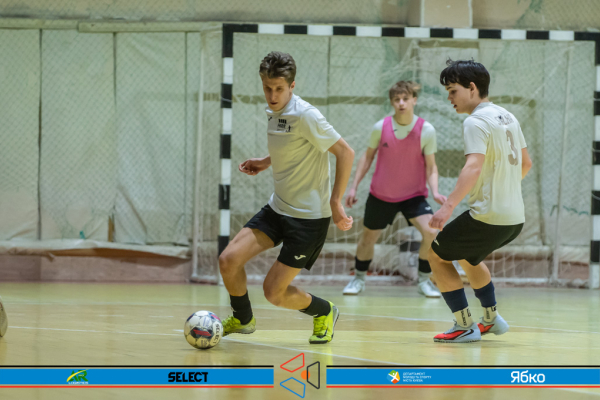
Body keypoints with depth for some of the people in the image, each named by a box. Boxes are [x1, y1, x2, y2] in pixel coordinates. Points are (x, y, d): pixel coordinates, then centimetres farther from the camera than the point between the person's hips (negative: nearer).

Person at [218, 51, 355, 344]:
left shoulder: (305, 116, -20)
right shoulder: (273, 113, 5)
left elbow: (345, 153, -18)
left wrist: (336, 202, -19)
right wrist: (266, 162, 12)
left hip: (309, 216, -7)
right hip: (278, 208, 7)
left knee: (274, 292, -6)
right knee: (228, 260, -6)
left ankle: (324, 312, 24)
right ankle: (242, 319, 21)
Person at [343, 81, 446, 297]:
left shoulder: (426, 130, -14)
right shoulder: (381, 127, -10)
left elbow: (431, 166, -7)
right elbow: (368, 157, 4)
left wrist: (435, 192, -23)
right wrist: (353, 187, 3)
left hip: (413, 194, -1)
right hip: (381, 195, 1)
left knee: (430, 232, -21)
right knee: (368, 237, 12)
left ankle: (424, 280, -1)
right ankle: (358, 279, 37)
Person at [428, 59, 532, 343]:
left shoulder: (476, 122, -15)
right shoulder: (507, 117, 13)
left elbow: (474, 166, -30)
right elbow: (525, 163, 23)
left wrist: (449, 206, -38)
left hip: (488, 217, -9)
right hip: (515, 217, 9)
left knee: (436, 256, 5)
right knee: (468, 257, 31)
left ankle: (465, 327, 2)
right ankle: (491, 319, 34)